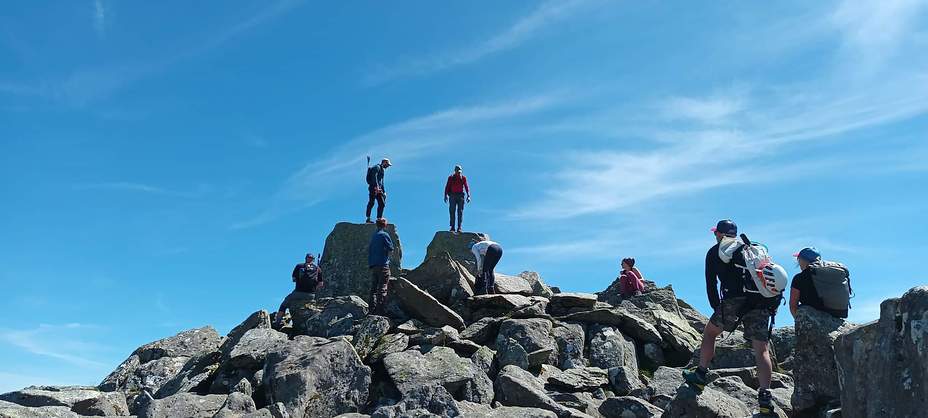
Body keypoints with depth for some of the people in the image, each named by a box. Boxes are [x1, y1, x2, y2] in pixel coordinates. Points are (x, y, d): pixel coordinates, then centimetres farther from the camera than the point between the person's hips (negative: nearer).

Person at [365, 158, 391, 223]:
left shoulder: (382, 170, 29)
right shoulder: (377, 167, 0)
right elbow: (374, 177, -17)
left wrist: (384, 192, 26)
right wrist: (376, 186, -27)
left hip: (378, 189, 10)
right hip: (373, 188, -10)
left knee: (382, 204, 3)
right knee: (371, 203, -15)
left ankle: (379, 219, 5)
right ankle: (368, 218, -18)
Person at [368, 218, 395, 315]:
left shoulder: (373, 236, 16)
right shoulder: (384, 235, -5)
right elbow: (391, 248, -6)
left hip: (373, 265, 7)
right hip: (383, 265, -7)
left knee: (373, 288, 7)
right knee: (382, 289, -8)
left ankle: (372, 311, 3)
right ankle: (380, 311, -14)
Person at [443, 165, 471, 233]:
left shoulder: (463, 178, 9)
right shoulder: (451, 177, 9)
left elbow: (466, 187, 3)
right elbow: (447, 187, 4)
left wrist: (468, 196, -10)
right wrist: (446, 195, -9)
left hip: (460, 196, 0)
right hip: (452, 196, 0)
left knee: (460, 211, -4)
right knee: (452, 211, -4)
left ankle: (459, 227, -4)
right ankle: (452, 227, -3)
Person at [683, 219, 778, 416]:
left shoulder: (715, 252, 15)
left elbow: (711, 284, 9)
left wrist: (717, 308, 14)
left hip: (735, 300, -3)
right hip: (761, 302, 3)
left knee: (710, 332, 19)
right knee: (761, 350, 4)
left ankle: (700, 376, 20)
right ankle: (765, 396, -7)